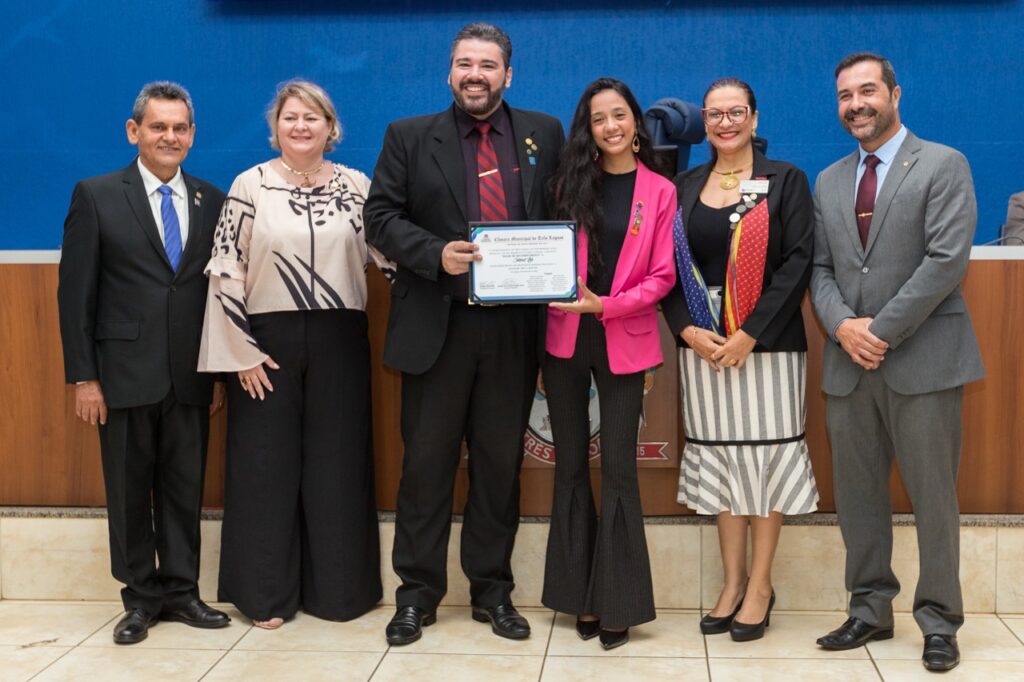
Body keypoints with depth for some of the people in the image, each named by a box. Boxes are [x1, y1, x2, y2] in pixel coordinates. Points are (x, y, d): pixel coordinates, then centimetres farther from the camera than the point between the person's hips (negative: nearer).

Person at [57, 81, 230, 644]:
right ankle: (141, 597, 21)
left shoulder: (212, 201, 7)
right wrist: (83, 376, -8)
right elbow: (75, 293, -3)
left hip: (190, 378, 2)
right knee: (130, 489, 7)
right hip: (125, 375, -2)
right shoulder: (96, 197, -1)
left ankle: (180, 591, 22)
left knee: (185, 487, 9)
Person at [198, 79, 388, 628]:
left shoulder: (355, 185, 6)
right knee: (266, 465, 4)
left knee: (336, 464, 6)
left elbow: (383, 253, 7)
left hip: (338, 341, 2)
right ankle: (267, 593, 16)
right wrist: (241, 351, -7)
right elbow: (225, 273, -3)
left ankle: (338, 589, 18)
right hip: (266, 341, -1)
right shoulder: (250, 185, 0)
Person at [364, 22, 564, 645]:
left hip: (513, 328, 1)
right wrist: (437, 255, -16)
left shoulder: (544, 134, 9)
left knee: (500, 463, 9)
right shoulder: (409, 137, 6)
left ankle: (492, 589, 22)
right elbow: (381, 217, 0)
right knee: (427, 462, 5)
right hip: (436, 326, -1)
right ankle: (417, 593, 16)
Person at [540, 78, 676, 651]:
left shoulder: (660, 193, 1)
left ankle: (618, 601, 10)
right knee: (571, 465, 7)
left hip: (624, 342, -2)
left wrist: (607, 305, -16)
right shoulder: (571, 182, 7)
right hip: (565, 338, 2)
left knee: (618, 467, 0)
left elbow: (663, 276, -4)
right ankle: (579, 592, 18)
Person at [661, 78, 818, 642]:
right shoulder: (684, 187, 10)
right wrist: (688, 329, -9)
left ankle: (760, 586, 13)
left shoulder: (784, 181, 1)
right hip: (703, 347, 3)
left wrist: (749, 335, -15)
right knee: (719, 459, 7)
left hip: (767, 345, -3)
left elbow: (798, 262, -8)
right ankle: (732, 583, 17)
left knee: (764, 457, 1)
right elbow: (668, 266, 7)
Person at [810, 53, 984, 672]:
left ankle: (940, 622, 13)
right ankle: (871, 611, 20)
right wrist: (843, 326, -9)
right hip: (849, 364, 5)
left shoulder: (944, 166, -1)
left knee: (934, 496, 1)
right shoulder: (829, 182, 15)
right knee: (857, 494, 8)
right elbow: (821, 270, 11)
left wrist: (882, 331, -14)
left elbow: (947, 260, -12)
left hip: (922, 359, -5)